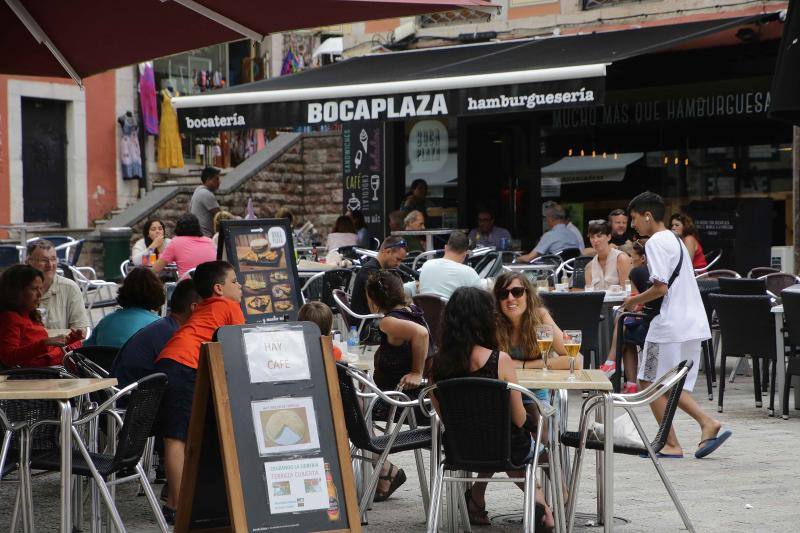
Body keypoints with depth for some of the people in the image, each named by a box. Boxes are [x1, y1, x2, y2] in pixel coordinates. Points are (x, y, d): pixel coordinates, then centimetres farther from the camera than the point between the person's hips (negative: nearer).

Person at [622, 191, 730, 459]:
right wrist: (644, 301, 19)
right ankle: (708, 424, 1)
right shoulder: (675, 239, 19)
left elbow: (661, 288, -19)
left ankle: (671, 444, 3)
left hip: (670, 325, -9)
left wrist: (634, 300, -3)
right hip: (692, 323, 9)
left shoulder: (655, 243, -11)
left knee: (652, 383, 1)